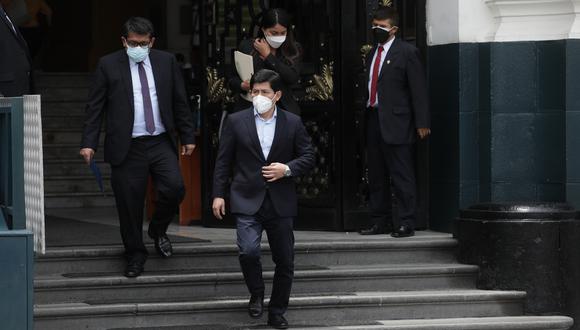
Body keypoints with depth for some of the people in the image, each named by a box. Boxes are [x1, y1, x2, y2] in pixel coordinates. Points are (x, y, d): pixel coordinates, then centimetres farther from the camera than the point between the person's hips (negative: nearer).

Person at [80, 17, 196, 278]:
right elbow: (95, 107, -1)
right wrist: (88, 143, -8)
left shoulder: (167, 62, 6)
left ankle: (158, 230, 13)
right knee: (129, 203, 0)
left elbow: (180, 102, 11)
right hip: (127, 147, -2)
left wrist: (187, 136, 9)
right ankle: (135, 254, 18)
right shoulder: (108, 65, 0)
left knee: (174, 188, -15)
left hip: (161, 143, 2)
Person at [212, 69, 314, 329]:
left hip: (281, 202, 1)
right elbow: (223, 161, 4)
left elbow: (308, 157, 6)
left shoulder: (293, 123, 2)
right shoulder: (236, 122, 1)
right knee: (248, 252, -20)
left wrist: (287, 169, -12)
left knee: (285, 261, 5)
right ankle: (256, 294, 8)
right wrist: (218, 194, -1)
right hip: (247, 200, -1)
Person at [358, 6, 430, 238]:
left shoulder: (406, 52, -4)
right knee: (376, 176, 12)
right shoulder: (373, 52, 17)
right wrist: (366, 112, 8)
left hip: (396, 121, -7)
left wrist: (422, 123, -11)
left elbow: (418, 89, -7)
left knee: (401, 175, -6)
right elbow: (370, 86, 17)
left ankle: (406, 223, -3)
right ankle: (381, 222, 20)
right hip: (373, 120, 7)